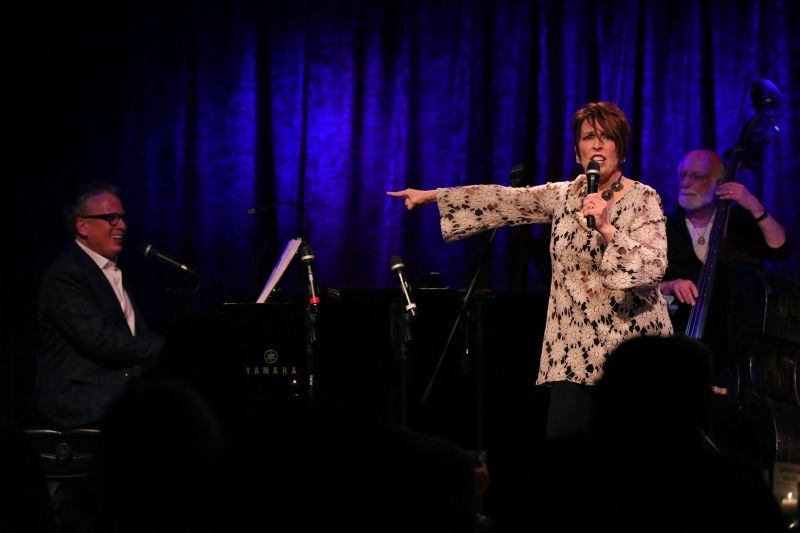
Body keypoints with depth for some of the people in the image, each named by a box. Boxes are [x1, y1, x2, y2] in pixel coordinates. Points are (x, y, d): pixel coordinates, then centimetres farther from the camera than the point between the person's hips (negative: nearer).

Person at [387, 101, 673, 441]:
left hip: (630, 346, -4)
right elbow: (503, 200, 10)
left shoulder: (643, 199, -6)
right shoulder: (564, 195, 9)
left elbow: (653, 268, -17)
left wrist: (606, 228, -28)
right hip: (576, 349, 4)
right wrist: (431, 196, 9)